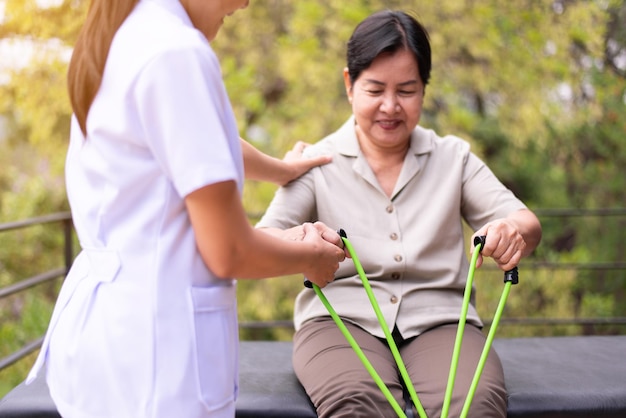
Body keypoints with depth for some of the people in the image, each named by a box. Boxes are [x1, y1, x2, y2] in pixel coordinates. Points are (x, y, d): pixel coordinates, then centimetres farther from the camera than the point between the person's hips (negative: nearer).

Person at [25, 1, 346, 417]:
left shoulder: (118, 40, 8)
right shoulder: (178, 54, -20)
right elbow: (228, 253, -19)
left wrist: (281, 169, 44)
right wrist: (312, 256, 2)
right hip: (156, 333, -9)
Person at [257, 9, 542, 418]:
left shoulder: (454, 157, 14)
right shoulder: (318, 163, 8)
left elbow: (530, 225, 5)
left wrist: (514, 231, -21)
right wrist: (298, 242, -28)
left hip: (437, 319, 2)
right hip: (341, 319, -1)